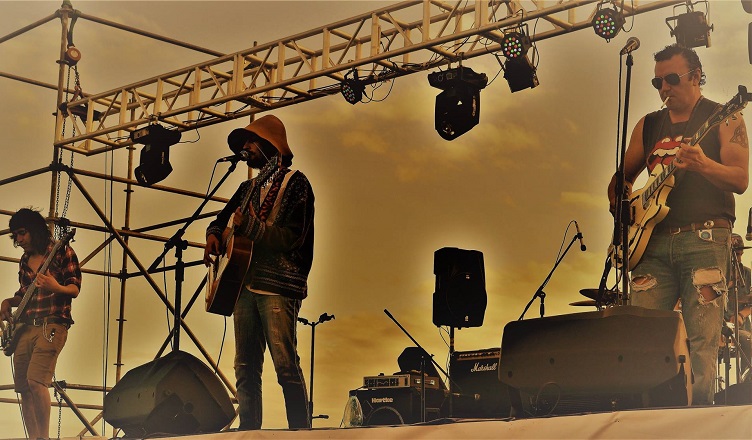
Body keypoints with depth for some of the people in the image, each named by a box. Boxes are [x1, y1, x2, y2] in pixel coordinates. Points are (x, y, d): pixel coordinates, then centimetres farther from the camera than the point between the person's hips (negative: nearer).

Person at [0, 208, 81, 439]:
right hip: (25, 327, 7)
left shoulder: (62, 252, -1)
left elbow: (75, 288, -6)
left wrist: (57, 288, -26)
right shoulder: (24, 260, 18)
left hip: (51, 325, -7)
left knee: (35, 381, -22)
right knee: (23, 387, 2)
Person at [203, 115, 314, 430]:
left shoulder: (294, 183, -2)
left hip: (278, 285, -8)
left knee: (285, 363, -13)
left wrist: (253, 227, -23)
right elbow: (222, 220, 30)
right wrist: (214, 235, 7)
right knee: (245, 366, 5)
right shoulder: (249, 187, 22)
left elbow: (293, 237, -12)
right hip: (245, 283, 8)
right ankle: (248, 431, 7)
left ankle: (300, 431, -12)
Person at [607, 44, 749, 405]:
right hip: (654, 241, 5)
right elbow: (621, 178, 27)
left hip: (704, 238, -4)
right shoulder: (648, 125, 20)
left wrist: (702, 164, -23)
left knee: (702, 337, -11)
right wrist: (620, 200, 4)